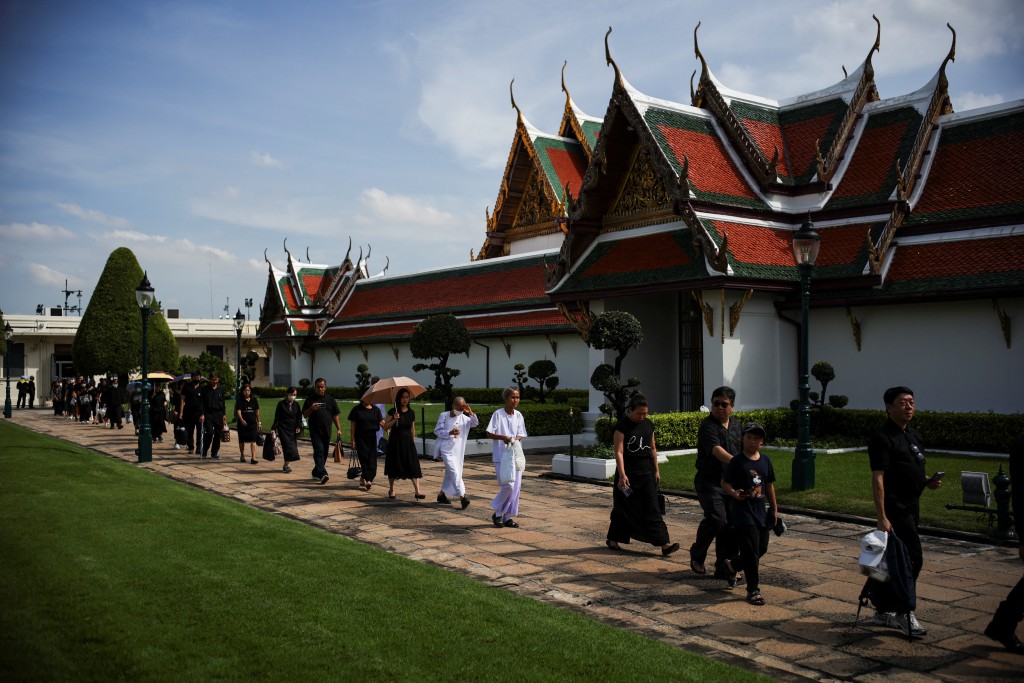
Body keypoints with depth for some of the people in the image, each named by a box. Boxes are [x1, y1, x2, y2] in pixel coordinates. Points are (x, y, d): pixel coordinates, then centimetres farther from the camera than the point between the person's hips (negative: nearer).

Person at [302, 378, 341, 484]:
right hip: (315, 431, -3)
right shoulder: (310, 399, 5)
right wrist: (311, 409, -16)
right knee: (319, 451, -16)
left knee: (324, 453, 8)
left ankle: (316, 473, 23)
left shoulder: (330, 399, 10)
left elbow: (335, 416, 11)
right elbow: (305, 415, 3)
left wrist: (338, 429, 4)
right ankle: (322, 473, -25)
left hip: (327, 431, 3)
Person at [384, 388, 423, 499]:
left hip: (408, 442, 2)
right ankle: (391, 490, 26)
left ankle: (417, 491, -12)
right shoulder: (393, 412, -5)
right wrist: (394, 419, -19)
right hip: (395, 443, -2)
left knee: (413, 467, -8)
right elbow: (385, 427, -6)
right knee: (394, 467, 7)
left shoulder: (411, 413, 5)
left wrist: (413, 442, 14)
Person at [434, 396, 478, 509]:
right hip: (447, 450, -5)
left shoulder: (464, 418, 7)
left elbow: (475, 423, -5)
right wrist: (450, 433, -19)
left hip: (458, 450, 5)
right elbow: (437, 431, -4)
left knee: (450, 474, 14)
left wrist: (471, 413, -22)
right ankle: (462, 497, -18)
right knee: (455, 472, -15)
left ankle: (442, 494, 30)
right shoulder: (444, 416, -3)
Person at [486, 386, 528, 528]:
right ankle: (497, 513, 8)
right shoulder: (498, 414, -8)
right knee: (508, 485, -13)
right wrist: (503, 437, -24)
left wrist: (515, 439, -10)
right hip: (501, 456, -5)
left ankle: (508, 517, 15)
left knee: (516, 486, 4)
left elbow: (520, 435, 11)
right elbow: (489, 434, -9)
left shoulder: (518, 415, 6)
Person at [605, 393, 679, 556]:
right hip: (628, 473, -5)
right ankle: (613, 539, 23)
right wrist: (622, 475, -21)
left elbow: (653, 449, 15)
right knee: (623, 508, 6)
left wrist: (656, 470, 15)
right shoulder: (622, 426, -11)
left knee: (652, 509, 0)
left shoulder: (648, 424, 7)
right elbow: (619, 452, -15)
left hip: (646, 472, 5)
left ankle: (664, 543, -7)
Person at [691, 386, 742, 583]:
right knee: (717, 518, -21)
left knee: (730, 525, 6)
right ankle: (697, 554, 4)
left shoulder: (735, 425, 12)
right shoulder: (708, 426, -13)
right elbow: (716, 450, -28)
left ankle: (724, 569, 17)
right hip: (709, 483, -7)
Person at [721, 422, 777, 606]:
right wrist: (734, 493, -25)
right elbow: (724, 482, -6)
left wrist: (774, 509, 17)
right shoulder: (737, 461, -9)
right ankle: (753, 589, 5)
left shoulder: (765, 460, 7)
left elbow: (769, 485, 15)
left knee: (762, 549, 15)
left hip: (760, 511, 6)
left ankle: (733, 564, 39)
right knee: (751, 551, -6)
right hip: (743, 511, -6)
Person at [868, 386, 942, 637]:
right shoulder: (882, 438, -14)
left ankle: (883, 612, 23)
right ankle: (904, 612, 3)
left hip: (911, 506, 9)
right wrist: (881, 517, -24)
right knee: (913, 558, -9)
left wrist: (927, 481, 4)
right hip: (895, 508, -9)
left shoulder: (913, 434, 14)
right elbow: (878, 479, -19)